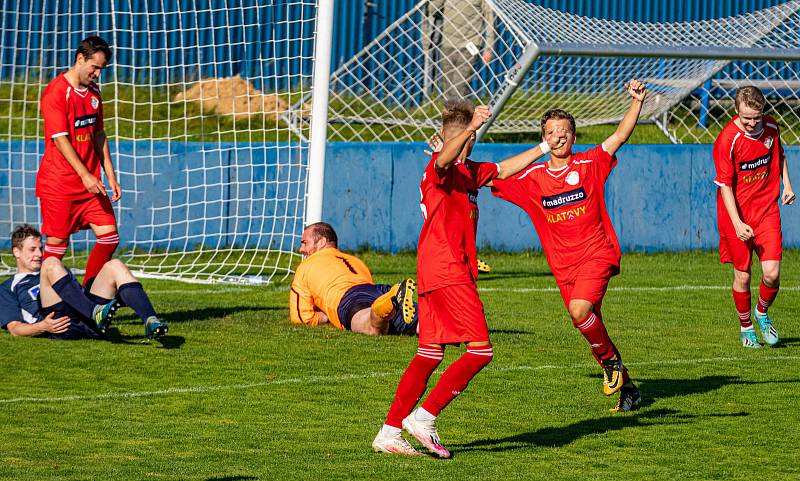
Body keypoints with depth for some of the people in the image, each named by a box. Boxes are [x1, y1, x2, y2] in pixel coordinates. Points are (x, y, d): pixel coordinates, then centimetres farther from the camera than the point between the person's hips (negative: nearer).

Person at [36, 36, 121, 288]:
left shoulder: (93, 92, 12)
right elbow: (60, 139, -19)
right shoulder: (56, 92, -13)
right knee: (58, 244, -2)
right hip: (59, 183, -7)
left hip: (90, 182, 7)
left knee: (109, 237, -1)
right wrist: (85, 175, -26)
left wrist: (111, 176, 13)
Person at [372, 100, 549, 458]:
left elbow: (503, 170, 36)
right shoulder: (440, 167, -9)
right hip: (448, 274, -10)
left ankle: (389, 432, 10)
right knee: (480, 350, -12)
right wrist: (471, 128, -50)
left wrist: (542, 149, 39)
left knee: (430, 354, 10)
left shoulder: (468, 171, 19)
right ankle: (424, 418, -12)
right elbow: (445, 158, -34)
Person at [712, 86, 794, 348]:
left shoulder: (771, 127, -2)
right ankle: (745, 326, 28)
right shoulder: (727, 139, -18)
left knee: (772, 274, -7)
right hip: (737, 212, -3)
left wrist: (787, 184, 8)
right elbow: (724, 184, -16)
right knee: (742, 276, 5)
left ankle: (762, 312, 23)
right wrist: (737, 223, -23)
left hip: (767, 209, 3)